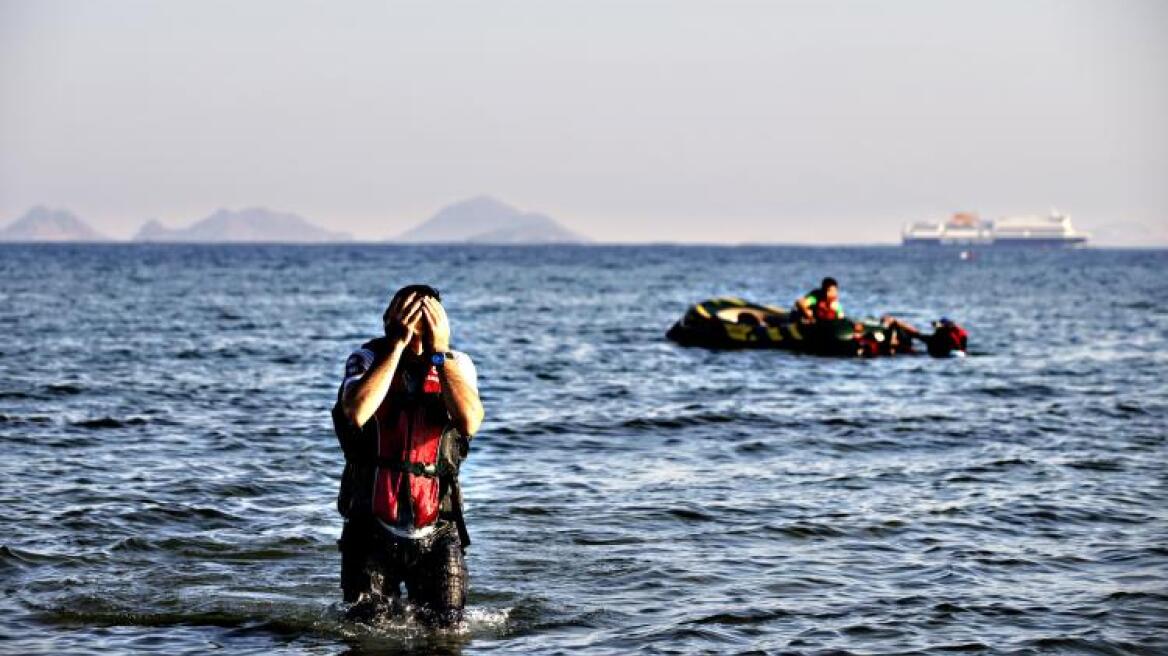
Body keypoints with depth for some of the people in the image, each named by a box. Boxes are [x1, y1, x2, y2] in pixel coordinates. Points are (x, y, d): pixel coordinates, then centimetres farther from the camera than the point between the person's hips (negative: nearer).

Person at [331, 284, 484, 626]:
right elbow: (357, 412, -28)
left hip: (437, 530, 1)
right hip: (372, 530, -1)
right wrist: (397, 346, -24)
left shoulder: (456, 365, -2)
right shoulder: (368, 360, -5)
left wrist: (439, 352, -22)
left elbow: (470, 422, -22)